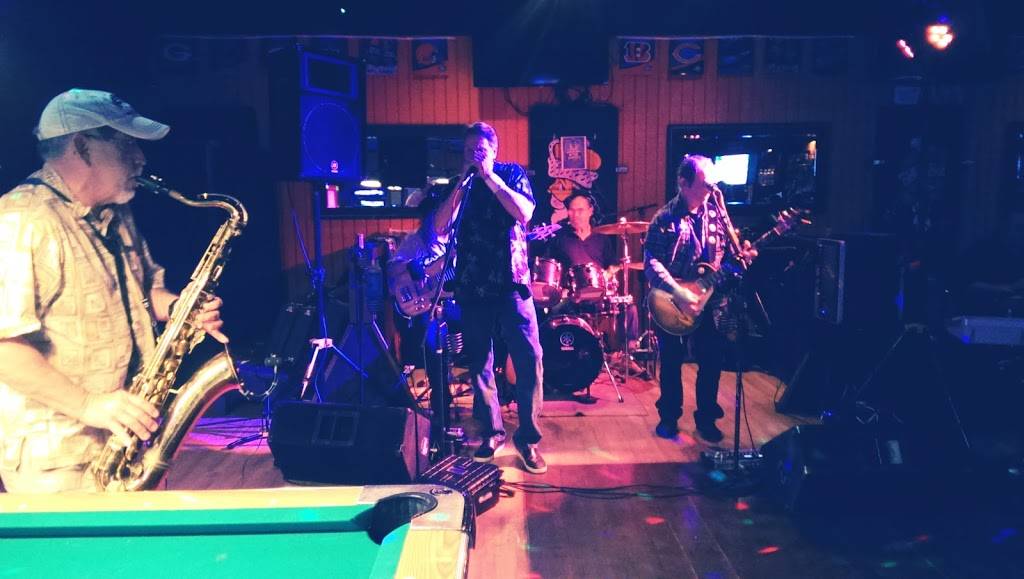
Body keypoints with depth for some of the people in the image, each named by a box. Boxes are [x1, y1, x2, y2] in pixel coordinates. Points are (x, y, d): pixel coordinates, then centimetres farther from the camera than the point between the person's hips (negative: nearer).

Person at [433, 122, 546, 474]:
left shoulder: (513, 174, 5)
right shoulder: (459, 186, 11)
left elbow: (524, 213, -13)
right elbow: (440, 228, -3)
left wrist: (490, 177, -11)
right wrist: (463, 183, -8)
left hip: (511, 282, -3)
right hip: (472, 286, 3)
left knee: (529, 358, -9)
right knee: (478, 361, 7)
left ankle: (528, 437, 3)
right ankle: (492, 432, 21)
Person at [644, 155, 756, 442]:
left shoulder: (716, 211, 3)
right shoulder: (665, 218, -12)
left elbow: (725, 251, 12)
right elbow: (652, 263, -19)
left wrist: (741, 255, -10)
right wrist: (678, 293, -27)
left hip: (710, 300, 4)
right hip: (672, 304, -4)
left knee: (713, 360, 7)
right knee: (671, 362, 8)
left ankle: (706, 417, 25)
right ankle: (669, 416, 26)